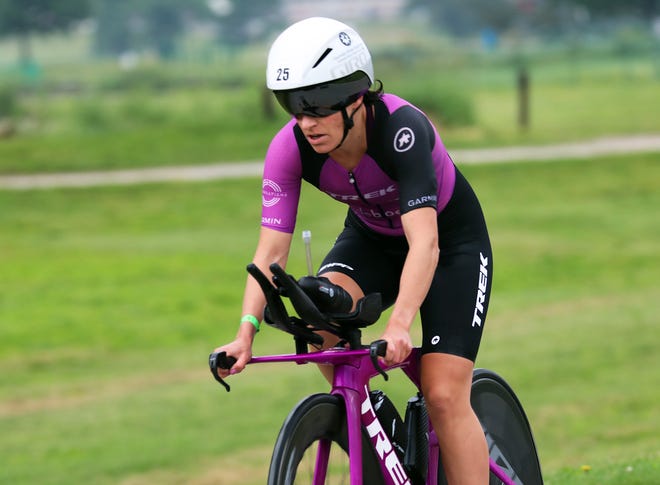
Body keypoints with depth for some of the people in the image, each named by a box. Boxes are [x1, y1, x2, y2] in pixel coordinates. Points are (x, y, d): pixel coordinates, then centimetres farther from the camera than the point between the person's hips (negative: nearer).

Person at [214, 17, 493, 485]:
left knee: (445, 397, -15)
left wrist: (399, 325, -60)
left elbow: (425, 242, -46)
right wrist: (247, 331, -41)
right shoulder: (290, 148, -24)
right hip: (372, 238, 4)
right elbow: (271, 251, -25)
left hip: (451, 239, -4)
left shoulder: (402, 129, -37)